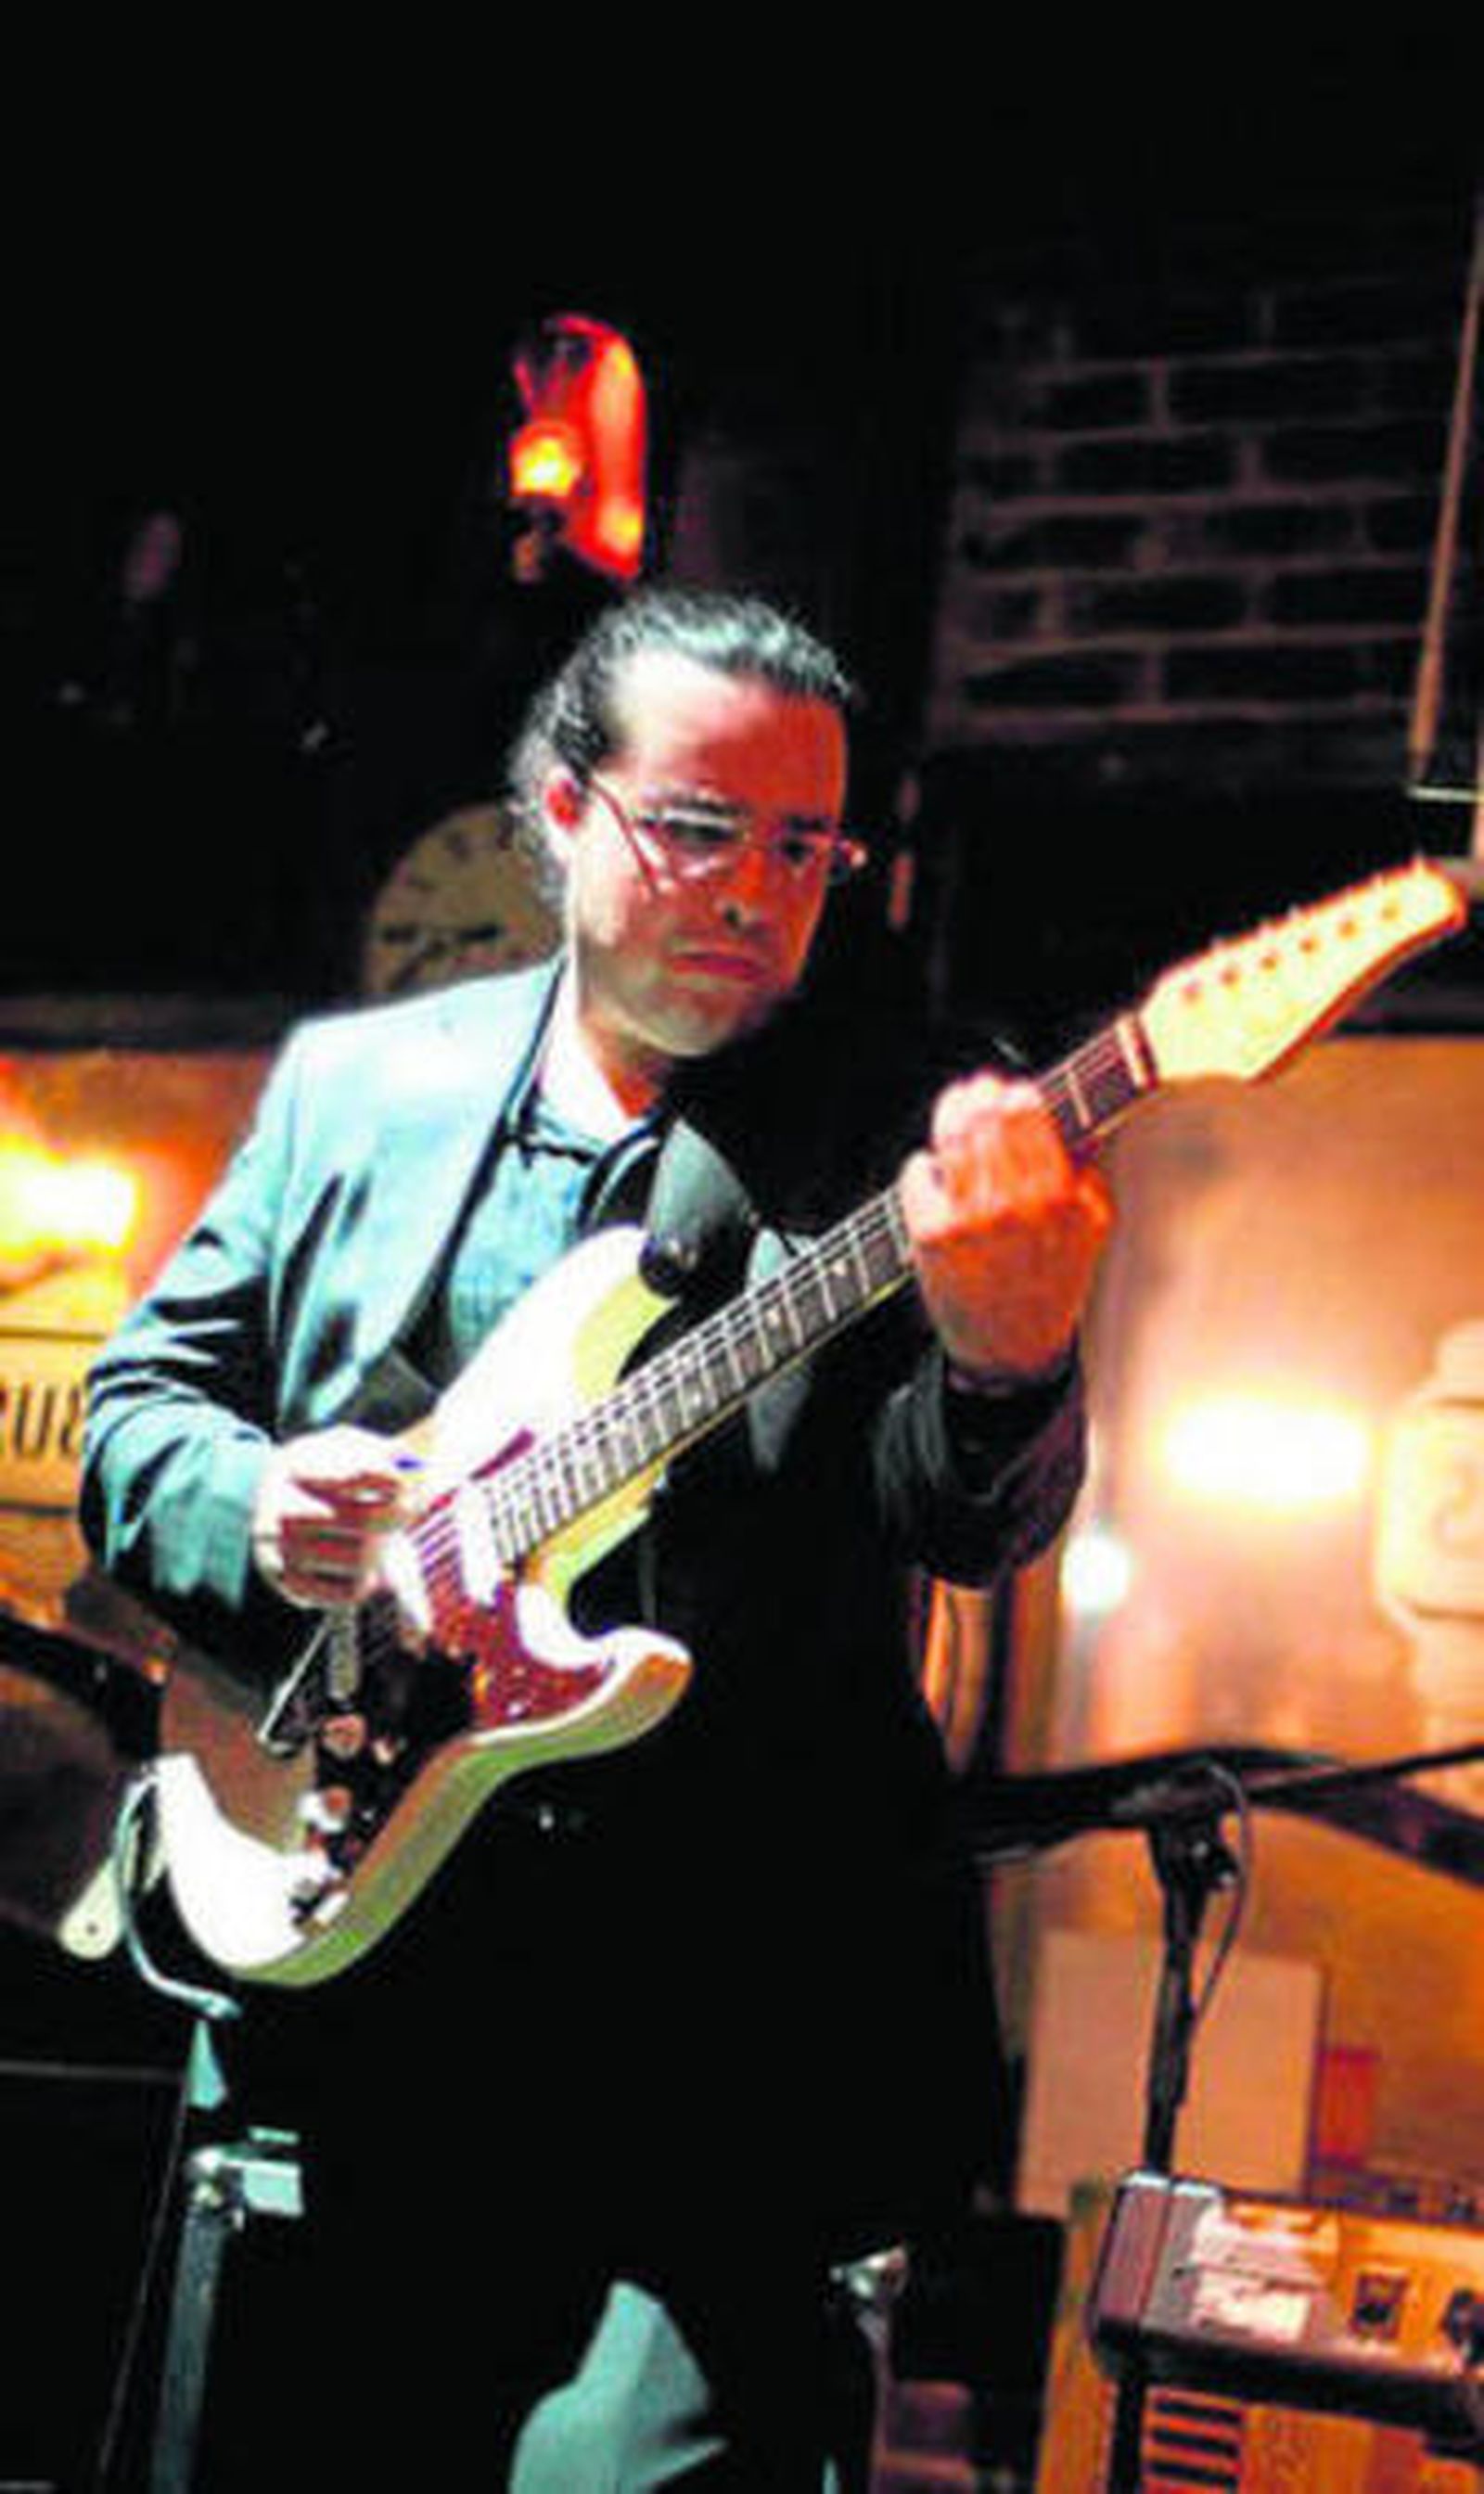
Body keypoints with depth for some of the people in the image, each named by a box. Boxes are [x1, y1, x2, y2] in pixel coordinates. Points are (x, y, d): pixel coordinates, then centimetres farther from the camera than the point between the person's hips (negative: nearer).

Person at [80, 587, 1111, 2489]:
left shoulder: (900, 1157, 2)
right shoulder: (353, 1083, 10)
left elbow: (965, 1526, -10)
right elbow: (141, 1401, 14)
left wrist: (1004, 1364, -34)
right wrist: (251, 1507, -9)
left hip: (718, 1995, -3)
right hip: (366, 1954, 3)